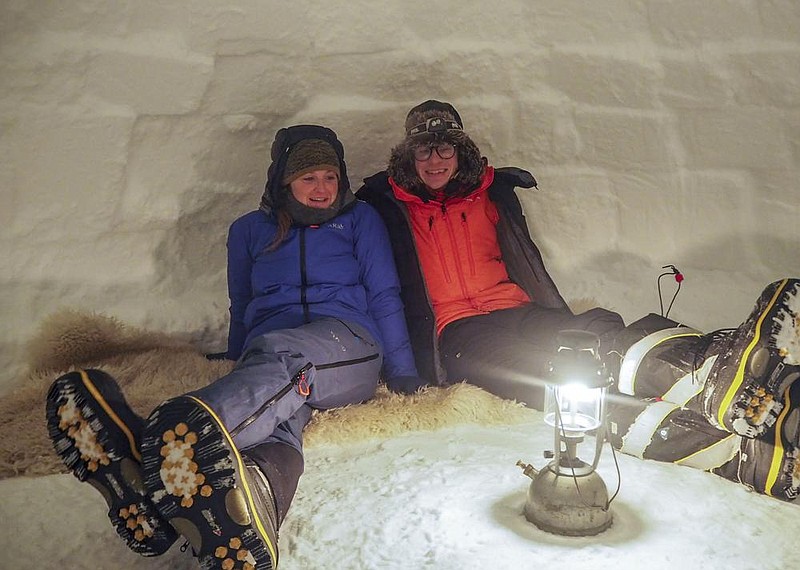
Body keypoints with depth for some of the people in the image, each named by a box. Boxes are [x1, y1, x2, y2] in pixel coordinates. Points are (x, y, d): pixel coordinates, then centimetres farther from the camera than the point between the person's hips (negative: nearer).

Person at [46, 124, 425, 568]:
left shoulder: (360, 219, 20)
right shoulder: (249, 230, 26)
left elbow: (384, 297, 11)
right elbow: (241, 314, 31)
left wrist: (407, 381, 3)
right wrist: (237, 371, 24)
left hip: (346, 344, -2)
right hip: (263, 358, 2)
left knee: (276, 356, -38)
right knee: (273, 410, -37)